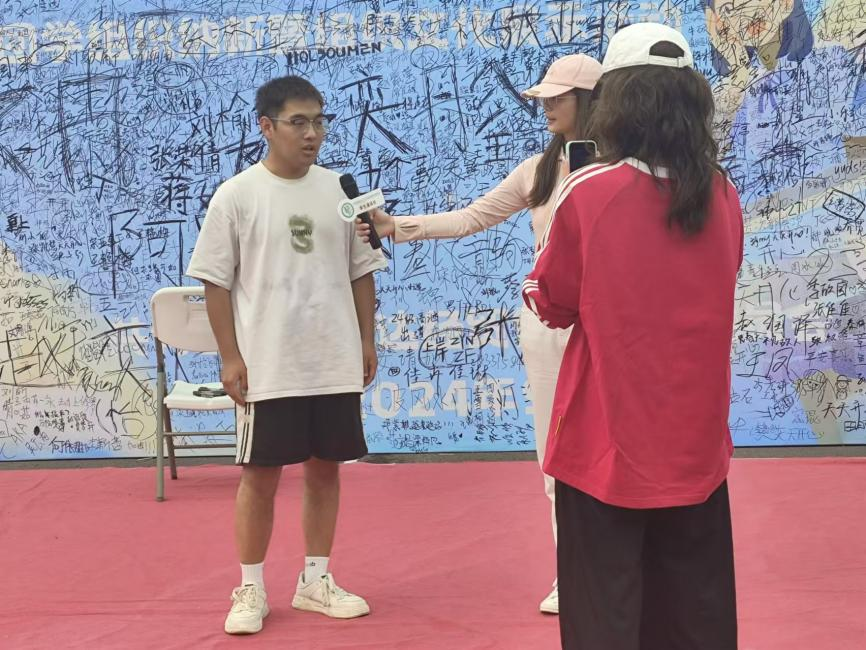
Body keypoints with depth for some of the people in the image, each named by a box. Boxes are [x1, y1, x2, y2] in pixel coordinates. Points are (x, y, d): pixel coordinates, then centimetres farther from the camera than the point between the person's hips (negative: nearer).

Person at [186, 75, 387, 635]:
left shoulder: (339, 190, 5)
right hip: (267, 364, -3)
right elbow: (216, 281, -4)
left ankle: (315, 580, 24)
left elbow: (361, 271, 11)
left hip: (335, 363, 4)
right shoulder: (237, 195, -5)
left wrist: (367, 341, 7)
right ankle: (251, 589, 16)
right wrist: (230, 357, -8)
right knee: (261, 474, 3)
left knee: (325, 468, 10)